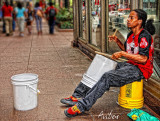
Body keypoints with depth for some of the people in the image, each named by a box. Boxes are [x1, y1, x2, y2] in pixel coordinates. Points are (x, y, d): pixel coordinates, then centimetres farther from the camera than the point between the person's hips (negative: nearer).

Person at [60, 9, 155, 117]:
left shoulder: (144, 36, -15)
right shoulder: (131, 35, 12)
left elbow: (143, 59, -24)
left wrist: (122, 54, -24)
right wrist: (118, 41, 8)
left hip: (140, 69, -9)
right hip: (129, 65, 9)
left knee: (107, 77, -30)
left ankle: (82, 106, -31)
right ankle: (77, 97, -3)